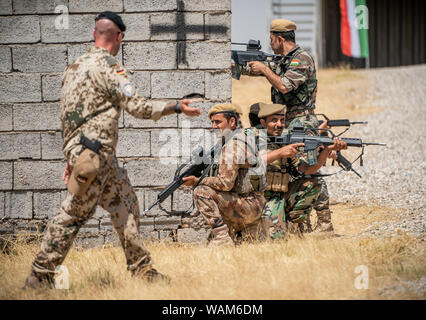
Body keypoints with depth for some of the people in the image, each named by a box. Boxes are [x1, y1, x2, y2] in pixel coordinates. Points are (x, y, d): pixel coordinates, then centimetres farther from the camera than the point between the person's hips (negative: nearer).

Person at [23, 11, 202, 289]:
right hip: (95, 152, -9)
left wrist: (71, 157, 24)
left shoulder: (75, 66, 18)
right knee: (73, 215, -5)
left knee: (125, 205, 10)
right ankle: (40, 276, -4)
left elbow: (68, 116, 21)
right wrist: (177, 107, -5)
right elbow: (138, 107, -15)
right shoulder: (109, 67, -10)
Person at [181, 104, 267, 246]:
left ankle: (221, 237, -20)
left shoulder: (233, 145, -16)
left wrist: (197, 181, -12)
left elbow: (226, 183, -23)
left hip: (248, 204, -10)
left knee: (202, 192, -21)